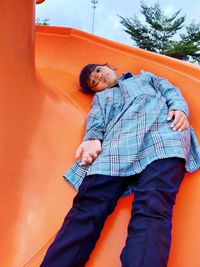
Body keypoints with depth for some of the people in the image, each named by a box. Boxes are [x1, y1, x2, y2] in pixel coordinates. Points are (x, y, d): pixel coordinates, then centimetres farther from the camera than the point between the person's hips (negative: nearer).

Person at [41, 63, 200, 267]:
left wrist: (179, 108, 2)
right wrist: (92, 140, -5)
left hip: (162, 134, -1)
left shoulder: (145, 77, 41)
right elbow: (95, 125, 20)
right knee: (88, 209, -22)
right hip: (116, 145, 2)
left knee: (152, 209, -30)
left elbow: (170, 91, 27)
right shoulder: (101, 97, 39)